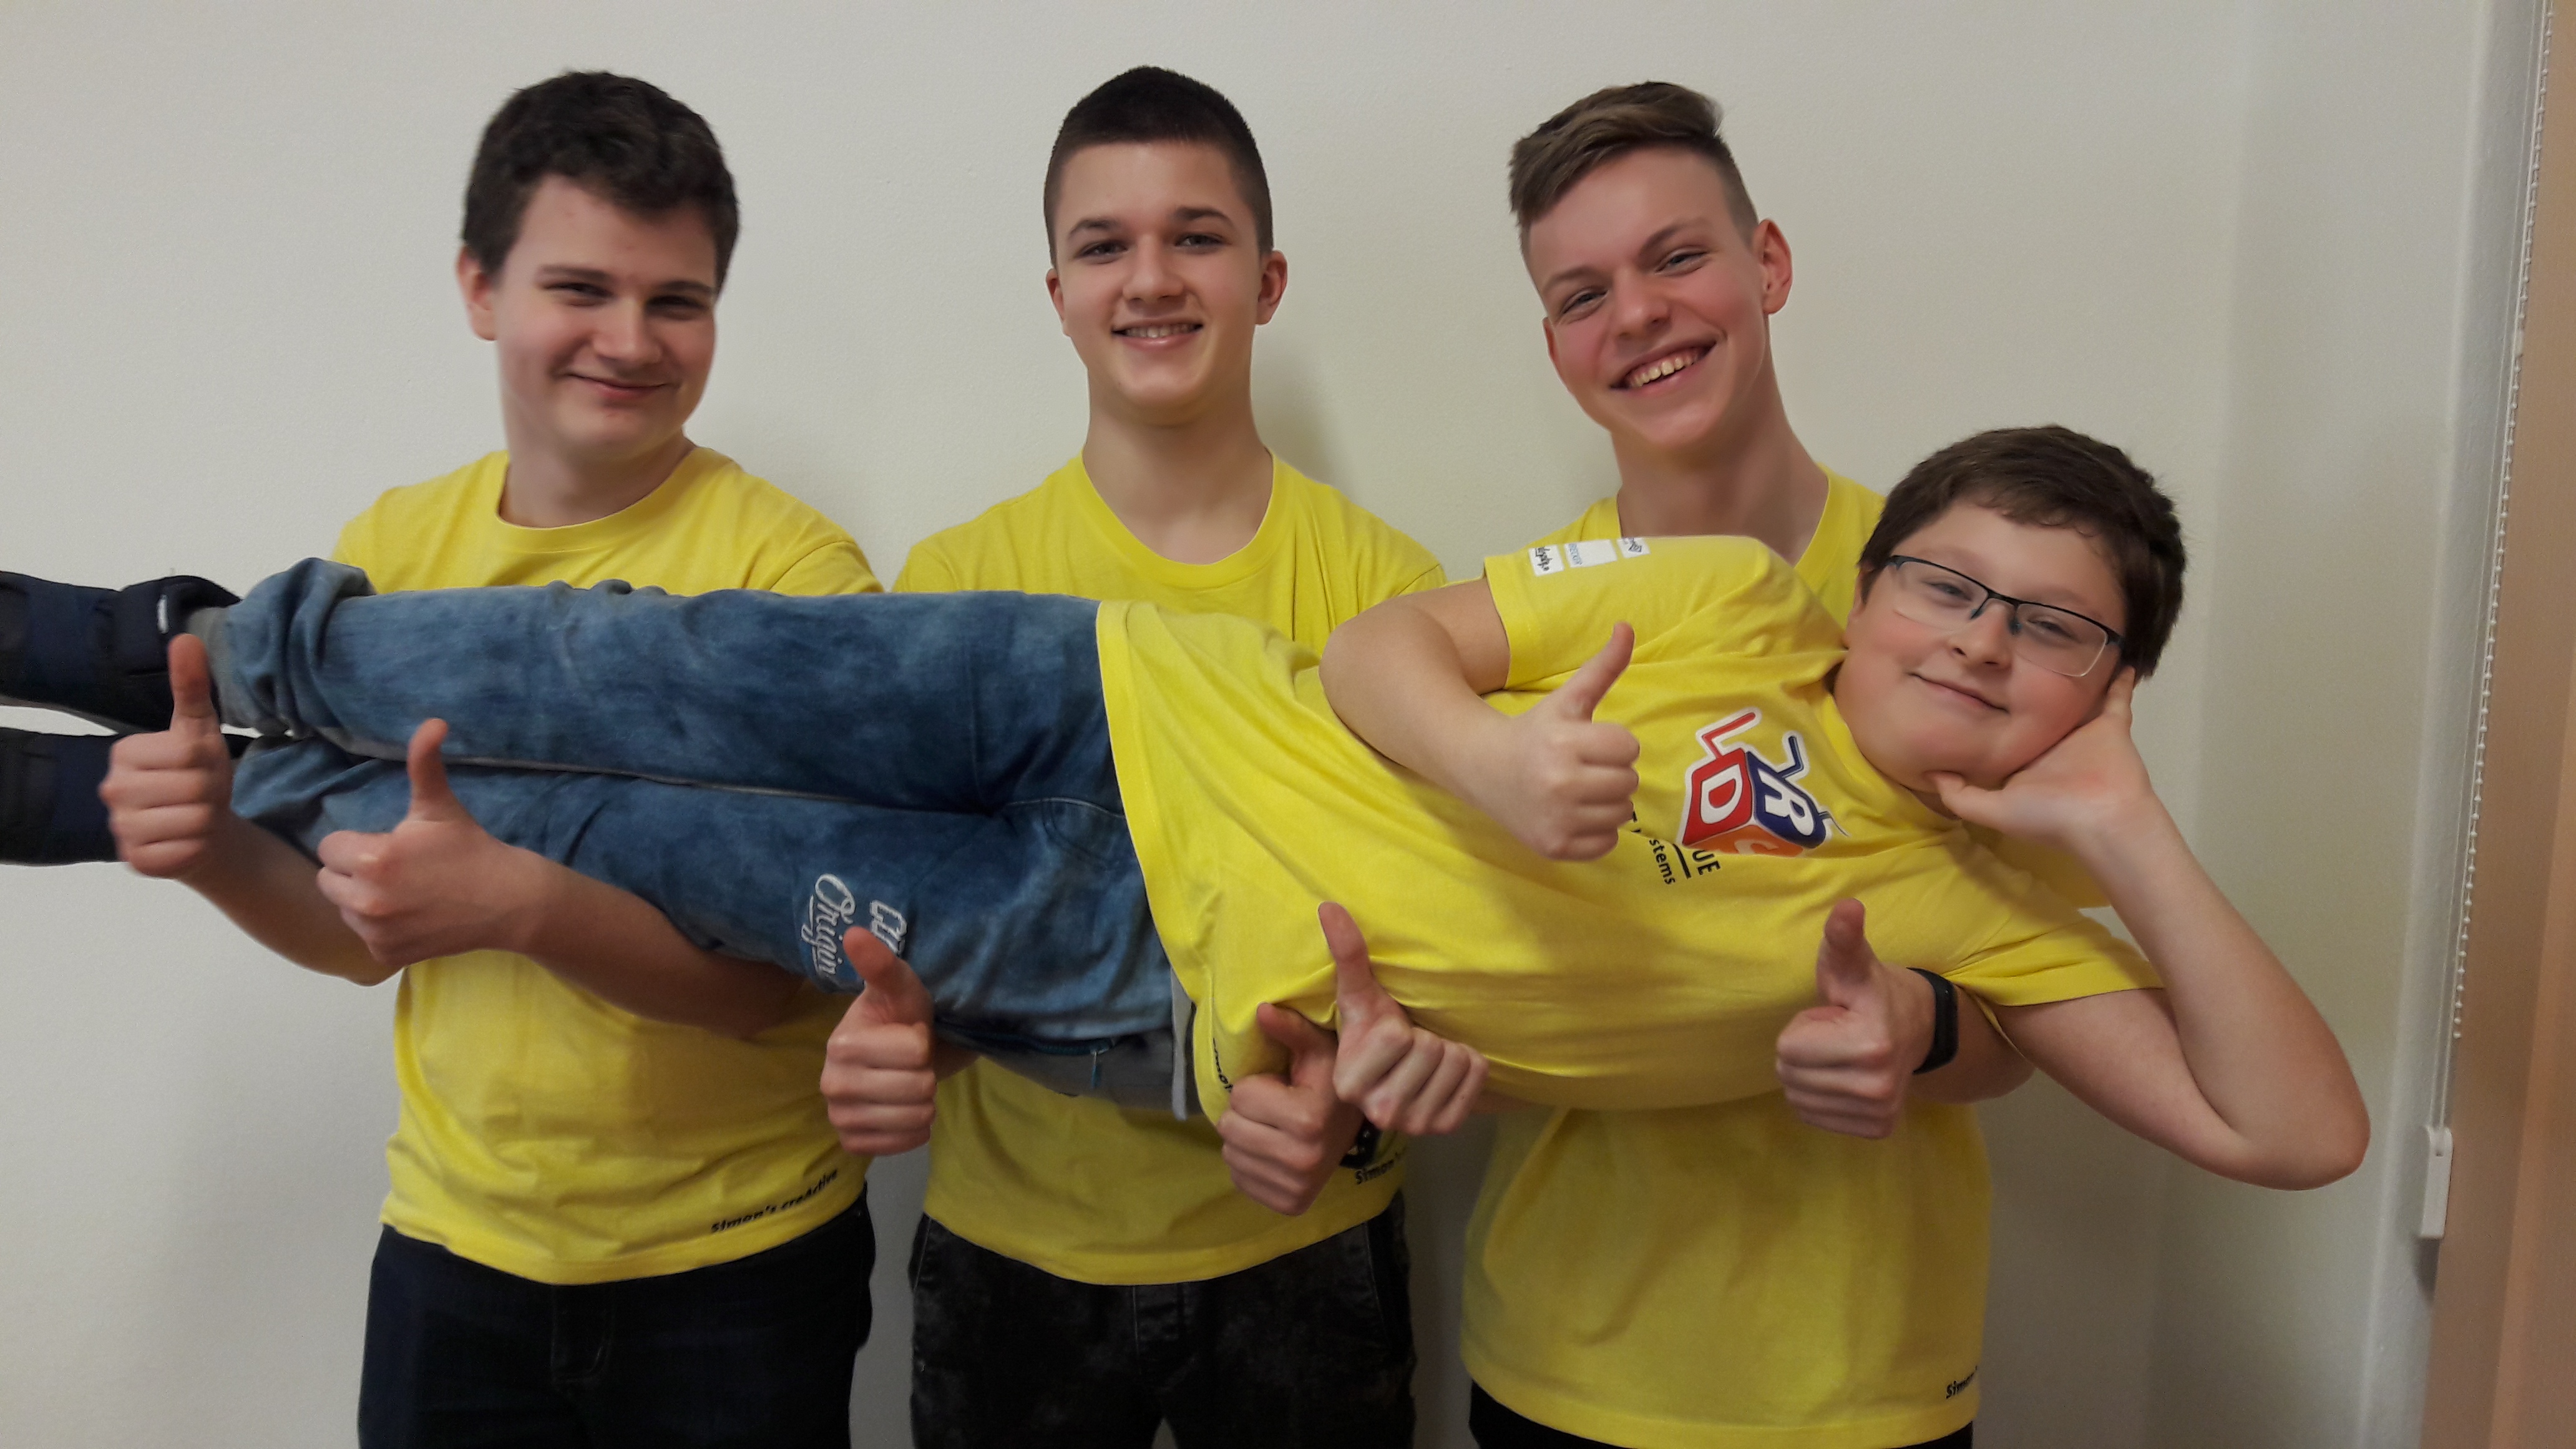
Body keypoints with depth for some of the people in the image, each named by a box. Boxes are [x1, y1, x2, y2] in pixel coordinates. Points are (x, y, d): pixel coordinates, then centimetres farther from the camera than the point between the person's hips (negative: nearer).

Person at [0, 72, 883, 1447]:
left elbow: (795, 975, -19)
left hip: (735, 1267, -3)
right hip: (454, 1244, 4)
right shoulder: (392, 546, 0)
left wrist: (518, 900, -33)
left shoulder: (788, 566, -16)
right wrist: (222, 844, -14)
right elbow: (363, 932, 5)